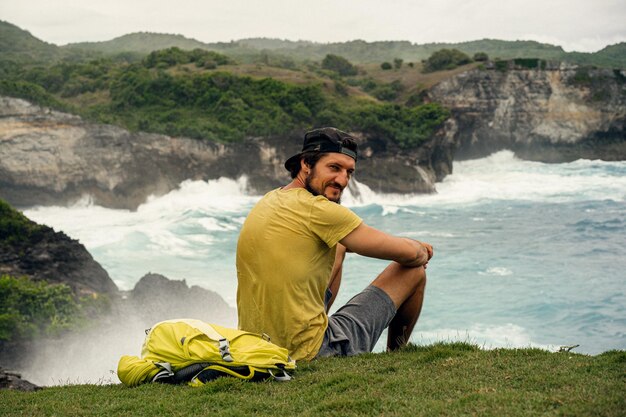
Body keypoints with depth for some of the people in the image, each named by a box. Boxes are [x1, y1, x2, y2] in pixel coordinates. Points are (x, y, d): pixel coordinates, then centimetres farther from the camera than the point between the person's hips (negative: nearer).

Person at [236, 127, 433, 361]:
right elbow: (409, 254, -11)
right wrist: (422, 252, 14)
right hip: (310, 350, -9)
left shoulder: (270, 200, 9)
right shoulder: (317, 210, -17)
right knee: (414, 271, 8)